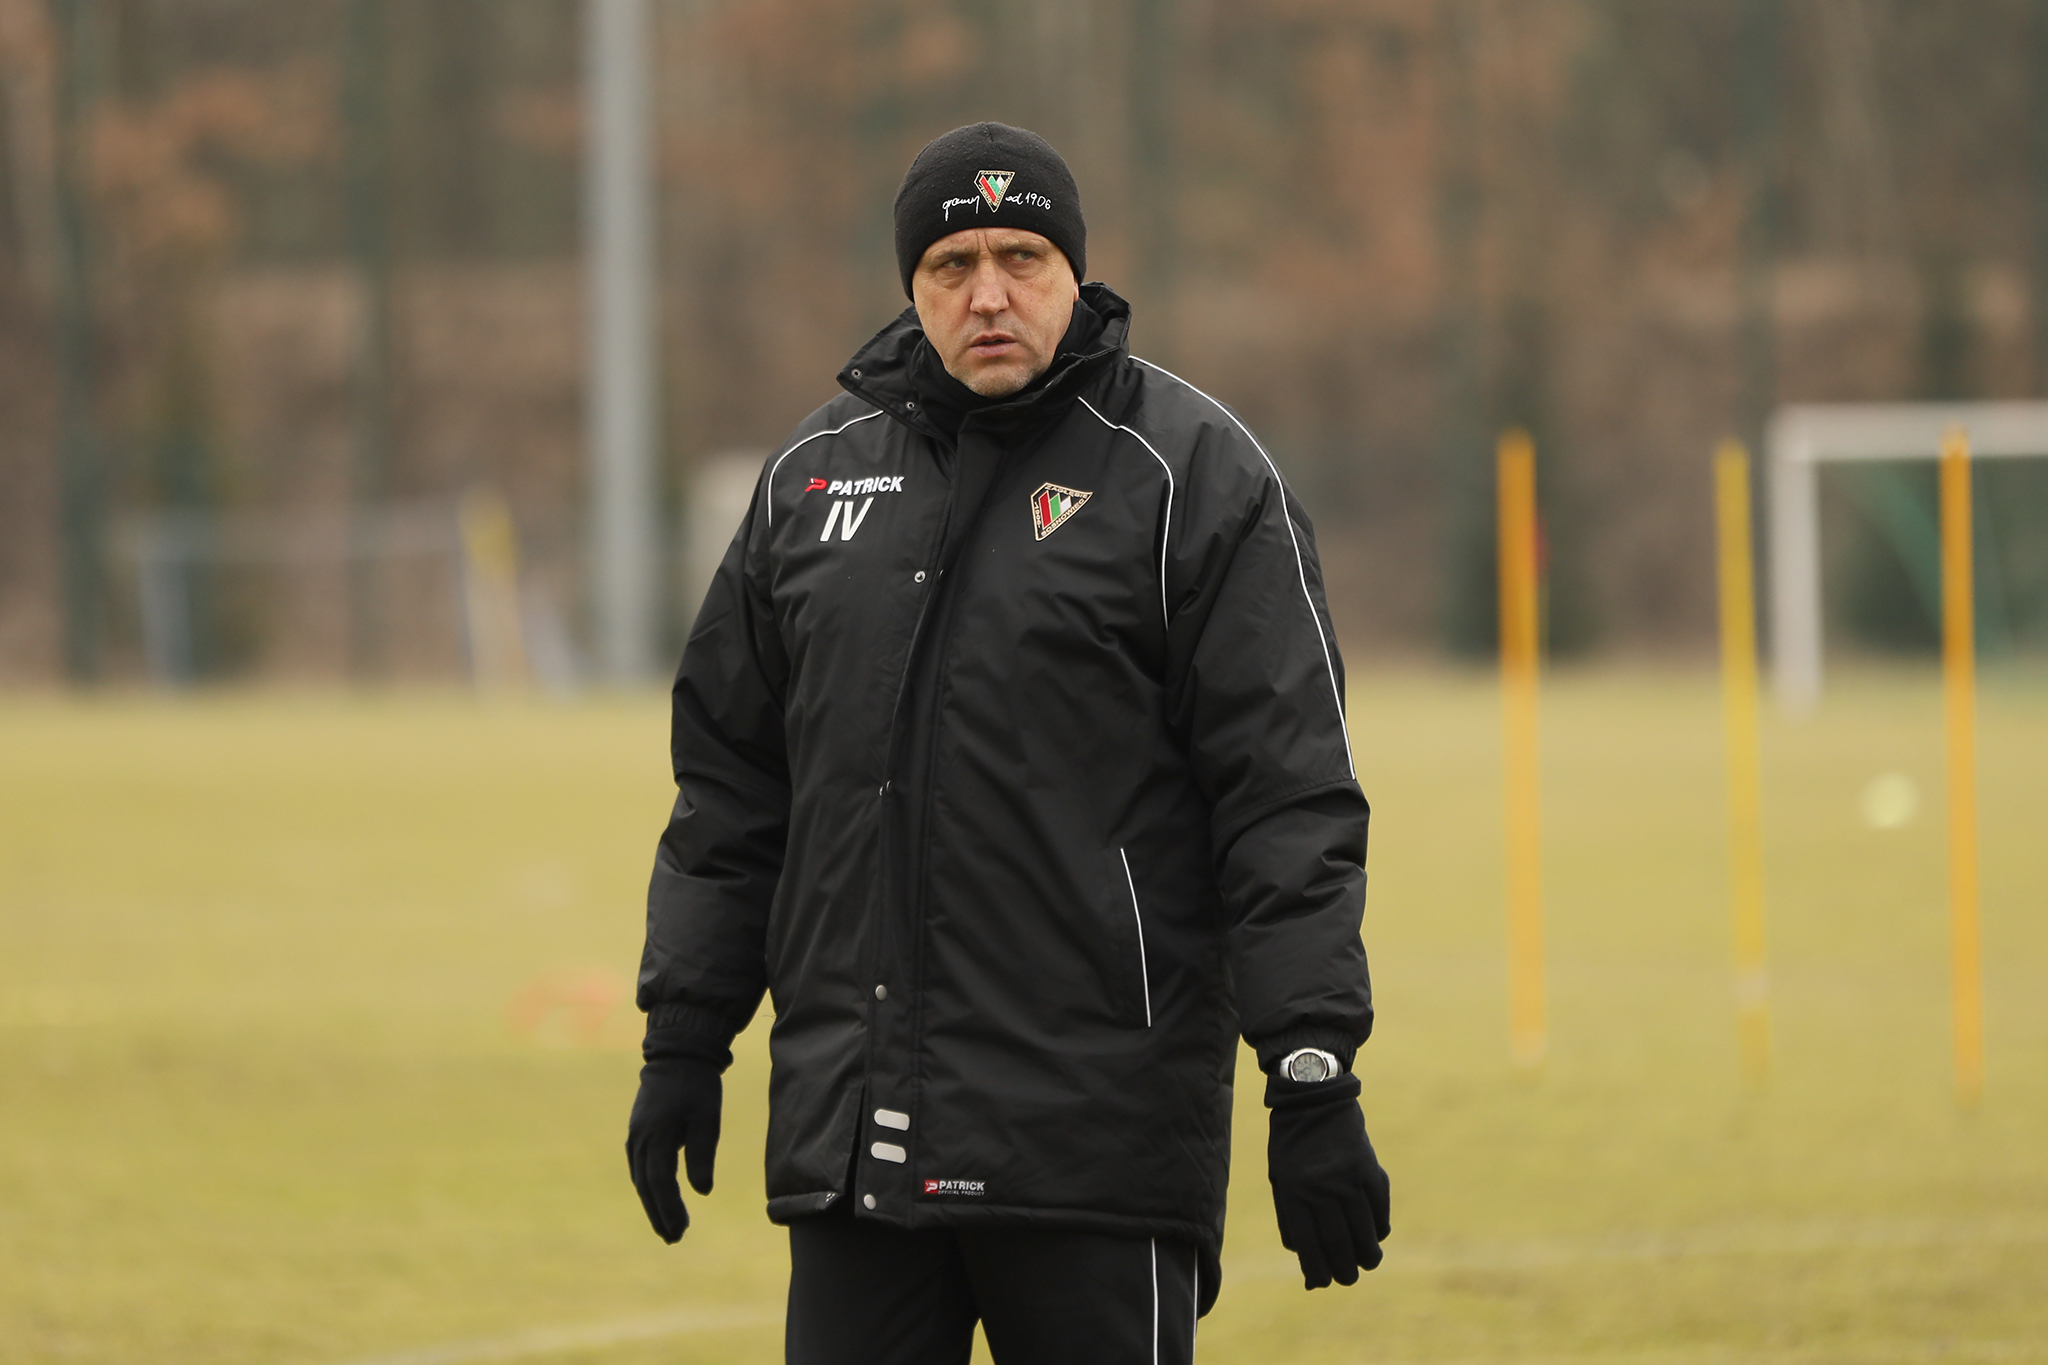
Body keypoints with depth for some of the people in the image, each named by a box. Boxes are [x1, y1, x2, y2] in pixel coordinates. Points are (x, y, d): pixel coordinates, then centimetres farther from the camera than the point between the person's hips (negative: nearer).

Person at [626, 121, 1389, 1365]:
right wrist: (683, 1042, 15)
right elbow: (729, 783, 20)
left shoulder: (1194, 474, -2)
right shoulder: (815, 474, 13)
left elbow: (1291, 800, -7)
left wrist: (1316, 1090, -13)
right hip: (852, 1123, 5)